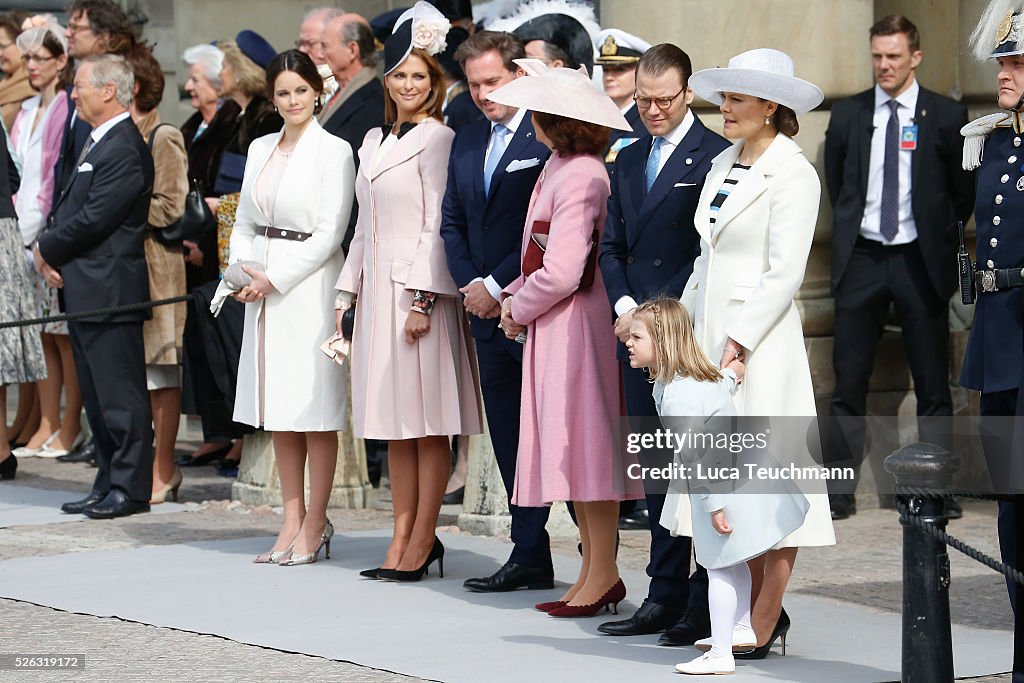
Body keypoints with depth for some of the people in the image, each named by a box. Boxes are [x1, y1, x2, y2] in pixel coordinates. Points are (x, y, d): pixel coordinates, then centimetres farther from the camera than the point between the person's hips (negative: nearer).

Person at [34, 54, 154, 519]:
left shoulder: (124, 149, -16)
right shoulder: (97, 142, 16)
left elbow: (93, 218, -20)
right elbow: (70, 207, 17)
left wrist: (46, 249, -7)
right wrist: (49, 252, 1)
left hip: (109, 291, -10)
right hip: (85, 290, 10)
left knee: (120, 394, -4)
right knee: (97, 397, 14)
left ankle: (130, 488, 0)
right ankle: (109, 484, 20)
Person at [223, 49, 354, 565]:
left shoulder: (334, 151, -6)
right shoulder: (260, 149, 13)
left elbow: (329, 233, -10)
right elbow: (244, 222, 17)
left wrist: (275, 279, -12)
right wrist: (242, 271, -1)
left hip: (309, 285, -6)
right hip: (263, 287, 6)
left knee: (314, 409, -5)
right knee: (278, 409, 8)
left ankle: (315, 524, 0)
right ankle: (292, 520, 14)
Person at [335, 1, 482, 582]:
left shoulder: (438, 140, -7)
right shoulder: (375, 141, 17)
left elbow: (438, 225, -13)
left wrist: (424, 299, -18)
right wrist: (347, 294, 17)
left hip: (419, 288, -8)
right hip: (378, 289, 8)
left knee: (428, 420, -4)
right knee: (395, 423, 9)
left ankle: (422, 542, -2)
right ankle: (402, 537, 12)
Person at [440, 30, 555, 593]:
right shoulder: (468, 142, 15)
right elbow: (453, 223, 18)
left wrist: (497, 286, -13)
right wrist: (469, 286, 3)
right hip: (487, 311, 8)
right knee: (508, 439, 10)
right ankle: (530, 557, 15)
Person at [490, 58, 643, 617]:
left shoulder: (579, 177, -18)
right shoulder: (558, 167, 11)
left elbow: (562, 272, -22)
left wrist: (519, 308, -7)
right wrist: (514, 295, 3)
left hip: (574, 322, -10)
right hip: (553, 325, 10)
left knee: (585, 442, -4)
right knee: (573, 446, 12)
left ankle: (603, 573, 2)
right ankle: (593, 571, 17)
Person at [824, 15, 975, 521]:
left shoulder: (946, 116, 0)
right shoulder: (848, 114, 5)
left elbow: (964, 190, 7)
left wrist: (941, 236, 5)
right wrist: (853, 224, 13)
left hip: (921, 261, -2)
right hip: (862, 257, 2)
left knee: (932, 383, 2)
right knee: (849, 381, 2)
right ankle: (840, 491, 6)